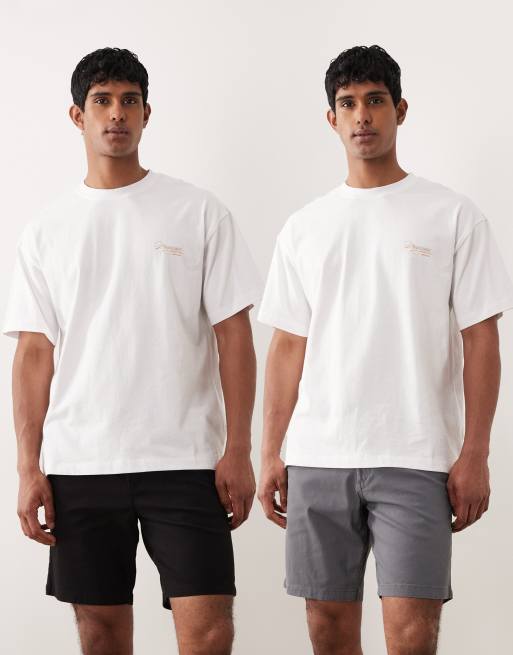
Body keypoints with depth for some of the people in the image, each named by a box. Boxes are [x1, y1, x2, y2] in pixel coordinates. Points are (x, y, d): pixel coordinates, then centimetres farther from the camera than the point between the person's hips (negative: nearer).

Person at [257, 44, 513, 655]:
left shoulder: (452, 215, 3)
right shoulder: (304, 227, 12)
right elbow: (287, 346, 13)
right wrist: (271, 455, 7)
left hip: (414, 459, -3)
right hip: (317, 458, 3)